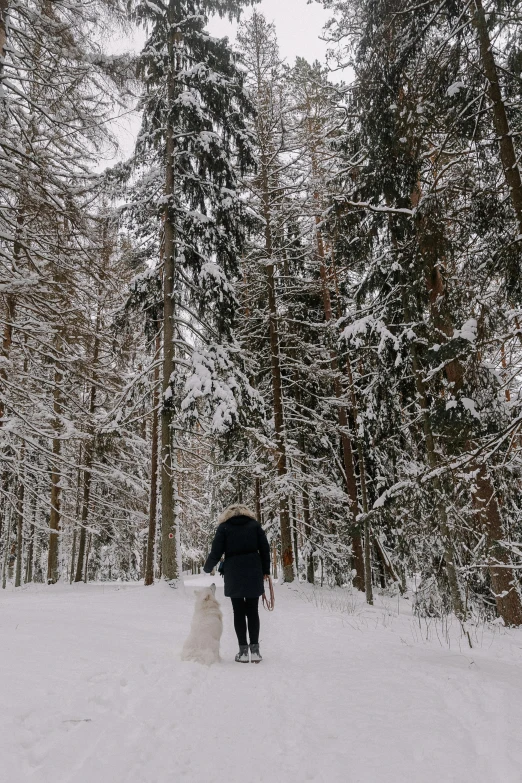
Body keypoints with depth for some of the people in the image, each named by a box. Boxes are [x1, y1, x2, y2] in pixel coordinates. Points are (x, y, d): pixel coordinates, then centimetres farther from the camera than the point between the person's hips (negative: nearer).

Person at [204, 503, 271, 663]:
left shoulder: (224, 527, 3)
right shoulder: (254, 524, 9)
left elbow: (216, 552, 0)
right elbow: (265, 549, 5)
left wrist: (207, 568, 16)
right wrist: (266, 570, 11)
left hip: (234, 574, -2)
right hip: (253, 572, 2)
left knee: (239, 612, 7)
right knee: (253, 611, 9)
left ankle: (243, 650, 7)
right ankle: (254, 649, 6)